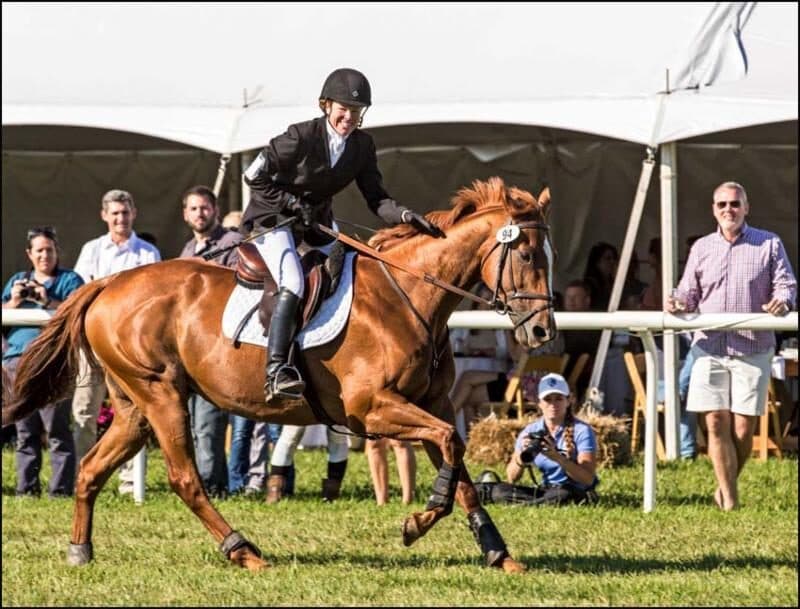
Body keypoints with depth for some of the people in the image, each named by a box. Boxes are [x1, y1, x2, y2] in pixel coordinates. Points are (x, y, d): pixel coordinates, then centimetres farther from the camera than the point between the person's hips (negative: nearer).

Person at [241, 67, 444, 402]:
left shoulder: (362, 145, -4)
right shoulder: (302, 137, -21)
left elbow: (376, 199, -3)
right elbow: (254, 176, -15)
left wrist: (406, 216, -22)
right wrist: (293, 204, -20)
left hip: (317, 223, 8)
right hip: (272, 218, -8)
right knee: (293, 284, -27)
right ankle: (276, 369, -34)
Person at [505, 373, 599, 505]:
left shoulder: (581, 431, -10)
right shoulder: (530, 432, 3)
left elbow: (588, 478, -19)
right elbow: (511, 478, 0)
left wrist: (558, 457, -32)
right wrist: (523, 455, -20)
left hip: (577, 494, -4)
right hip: (545, 491, 4)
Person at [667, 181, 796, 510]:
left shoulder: (769, 244, 7)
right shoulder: (702, 248, 15)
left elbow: (786, 283, 3)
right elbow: (690, 293, 18)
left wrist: (782, 300, -20)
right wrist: (677, 302, -5)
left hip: (752, 348, -2)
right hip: (710, 347, 2)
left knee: (743, 427, -3)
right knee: (717, 423, -5)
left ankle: (726, 489, 19)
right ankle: (729, 501, 1)